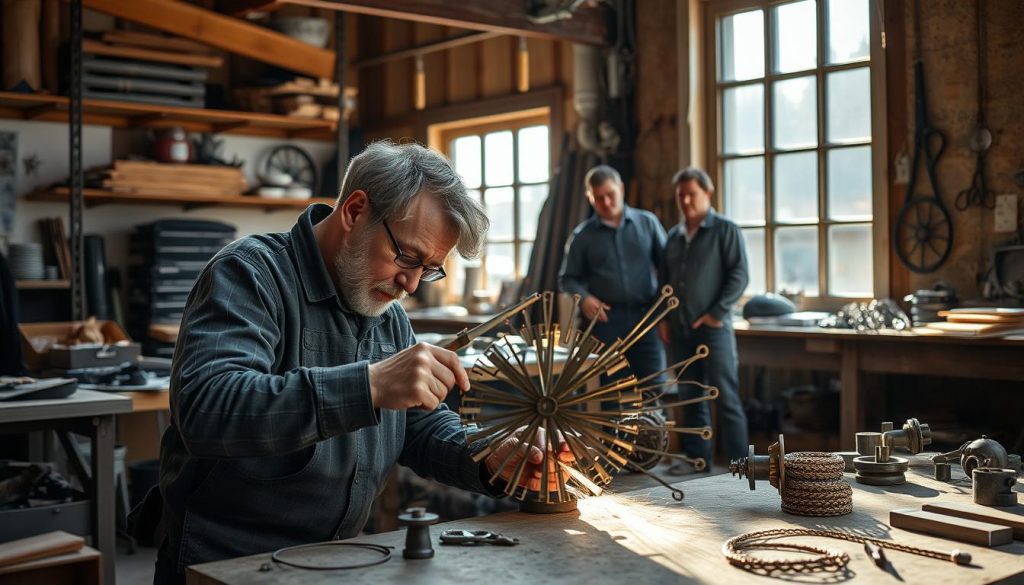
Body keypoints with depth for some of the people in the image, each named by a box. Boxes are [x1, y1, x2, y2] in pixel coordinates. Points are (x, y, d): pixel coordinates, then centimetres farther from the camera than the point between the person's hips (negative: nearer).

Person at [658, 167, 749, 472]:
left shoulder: (725, 230, -1)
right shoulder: (673, 236, 15)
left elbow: (739, 275, -8)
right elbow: (663, 280, 20)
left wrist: (717, 313, -13)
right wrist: (662, 318, 9)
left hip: (713, 328, -6)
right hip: (678, 330, 6)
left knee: (726, 398, -4)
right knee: (690, 397, 10)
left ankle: (738, 462, 1)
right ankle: (696, 456, 19)